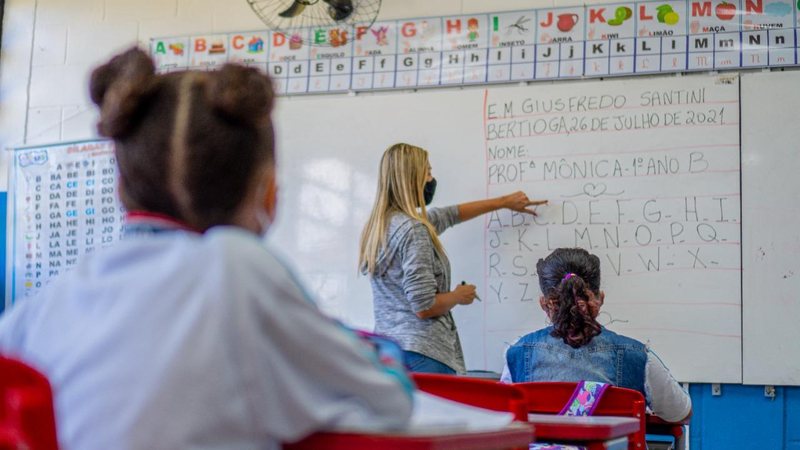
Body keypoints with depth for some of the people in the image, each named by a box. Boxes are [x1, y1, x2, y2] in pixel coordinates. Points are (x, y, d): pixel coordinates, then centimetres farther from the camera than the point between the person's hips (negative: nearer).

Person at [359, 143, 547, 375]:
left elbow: (452, 214, 27)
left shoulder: (379, 225, 13)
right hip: (421, 354, -9)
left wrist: (504, 201, 37)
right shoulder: (413, 230, -15)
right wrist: (459, 296, 1)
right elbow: (424, 307, -19)